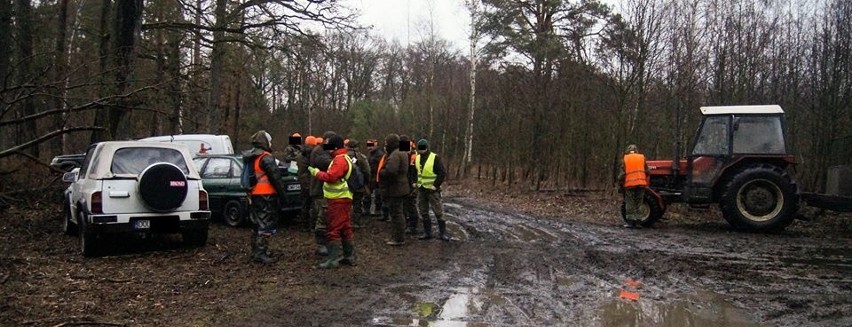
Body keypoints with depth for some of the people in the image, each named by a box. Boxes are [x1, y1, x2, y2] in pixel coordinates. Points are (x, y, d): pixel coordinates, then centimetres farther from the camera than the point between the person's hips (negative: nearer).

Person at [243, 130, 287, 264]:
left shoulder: (249, 158, 15)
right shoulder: (266, 158, -15)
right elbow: (275, 177, -16)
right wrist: (282, 192, -8)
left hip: (253, 194, 9)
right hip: (265, 196, -9)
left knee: (256, 224, 17)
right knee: (266, 224, -7)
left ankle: (255, 251, 23)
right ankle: (260, 253, -10)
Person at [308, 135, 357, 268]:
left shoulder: (340, 160, -16)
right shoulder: (344, 158, 19)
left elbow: (331, 176, -23)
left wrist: (316, 173, -11)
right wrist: (319, 173, 7)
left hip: (338, 200, -11)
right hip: (342, 199, 11)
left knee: (334, 229, -9)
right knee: (345, 228, 15)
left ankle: (333, 259, -7)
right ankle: (349, 256, 21)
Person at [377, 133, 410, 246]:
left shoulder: (394, 155, -20)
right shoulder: (402, 153, 14)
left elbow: (390, 171, -32)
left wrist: (380, 172, -13)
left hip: (394, 189, -11)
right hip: (399, 188, 11)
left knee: (396, 213, -4)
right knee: (396, 212, 17)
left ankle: (399, 238, 2)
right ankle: (395, 236, 27)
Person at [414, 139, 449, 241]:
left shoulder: (435, 158, -12)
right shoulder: (417, 158, 6)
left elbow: (442, 174, -14)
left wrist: (435, 185, -17)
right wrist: (415, 183, 8)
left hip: (432, 190, -6)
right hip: (421, 190, 6)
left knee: (438, 212, -2)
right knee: (423, 213, 10)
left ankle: (442, 233, 7)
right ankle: (427, 233, 19)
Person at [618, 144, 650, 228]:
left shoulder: (625, 159, 4)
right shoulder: (642, 158, 9)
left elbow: (622, 174, -2)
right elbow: (648, 172, 7)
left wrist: (620, 184, 8)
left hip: (629, 184, -2)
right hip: (641, 184, 2)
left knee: (630, 204, 6)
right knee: (638, 204, 10)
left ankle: (630, 222, 3)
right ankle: (637, 222, 7)